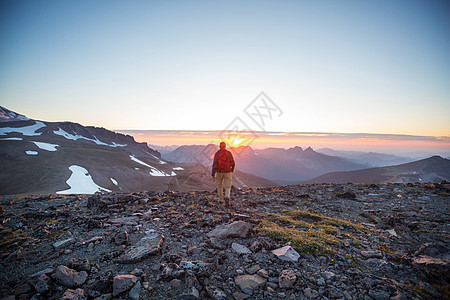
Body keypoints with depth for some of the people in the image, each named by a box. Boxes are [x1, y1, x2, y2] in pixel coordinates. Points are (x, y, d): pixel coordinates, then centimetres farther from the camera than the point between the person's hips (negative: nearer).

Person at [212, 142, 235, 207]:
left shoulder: (217, 154, -6)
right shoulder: (229, 153, -3)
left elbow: (214, 164, -13)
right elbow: (232, 163, -1)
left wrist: (213, 174, -9)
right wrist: (232, 170, 20)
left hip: (219, 172, 0)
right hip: (227, 173, 0)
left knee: (219, 186, 23)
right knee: (227, 188, 1)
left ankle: (221, 199, 34)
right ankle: (227, 198, -27)